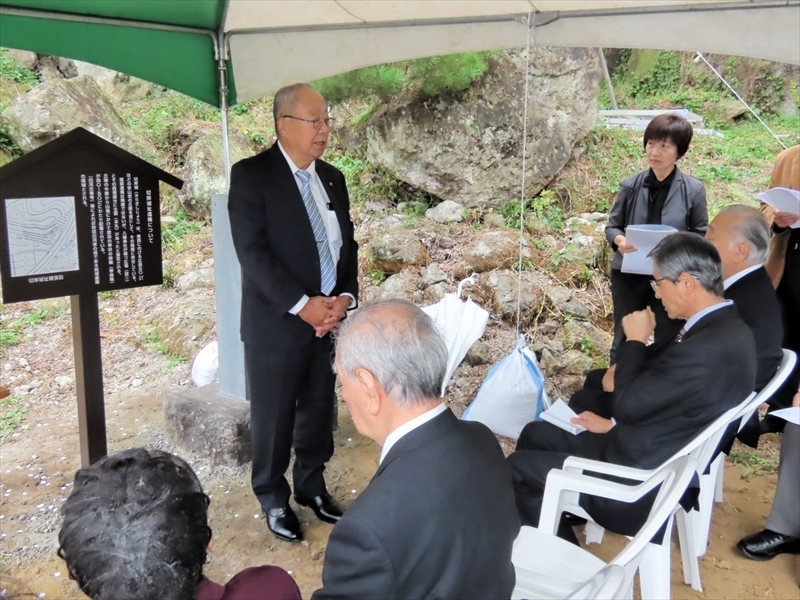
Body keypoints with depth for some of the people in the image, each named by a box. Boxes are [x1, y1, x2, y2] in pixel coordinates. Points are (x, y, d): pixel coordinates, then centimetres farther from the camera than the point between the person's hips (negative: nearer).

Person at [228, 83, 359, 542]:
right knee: (274, 417, 8)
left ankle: (312, 485, 35)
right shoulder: (252, 175, -8)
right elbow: (252, 251, -15)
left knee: (320, 411, 15)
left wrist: (345, 297, -4)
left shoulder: (332, 178, 11)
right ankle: (274, 499, 26)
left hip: (330, 318, 5)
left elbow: (348, 244, 12)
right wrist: (302, 304, -18)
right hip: (277, 321, -5)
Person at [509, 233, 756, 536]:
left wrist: (635, 341, -11)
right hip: (656, 459, 10)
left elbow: (628, 405, -23)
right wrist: (613, 424, 12)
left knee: (519, 467, 0)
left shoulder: (708, 347, -31)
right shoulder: (726, 328, 1)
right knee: (535, 434, 18)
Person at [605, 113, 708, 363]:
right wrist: (619, 240, -20)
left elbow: (702, 235, -2)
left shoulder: (693, 190, -8)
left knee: (666, 341, 14)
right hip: (629, 274, 1)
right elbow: (612, 226, 2)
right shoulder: (630, 185, -5)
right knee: (623, 339, 15)